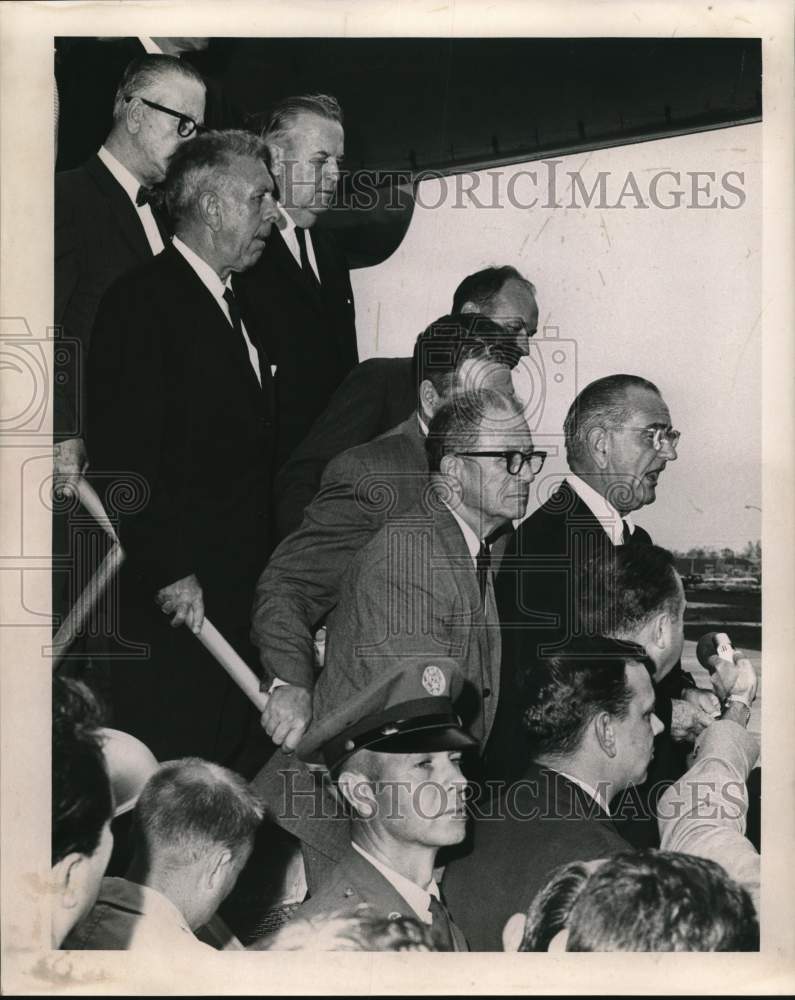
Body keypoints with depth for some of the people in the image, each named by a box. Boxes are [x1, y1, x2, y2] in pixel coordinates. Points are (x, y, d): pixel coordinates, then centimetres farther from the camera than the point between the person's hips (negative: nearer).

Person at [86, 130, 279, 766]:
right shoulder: (143, 302, -11)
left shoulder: (233, 309, 18)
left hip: (237, 595, 9)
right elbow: (126, 455, -18)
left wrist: (261, 581, 14)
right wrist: (167, 572, -19)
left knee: (221, 776, 10)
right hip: (171, 602, -8)